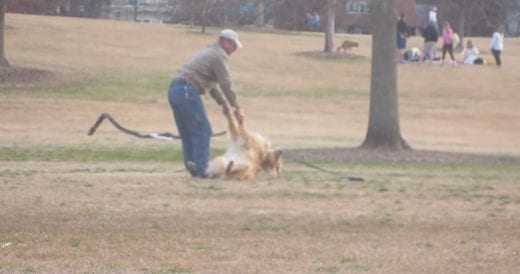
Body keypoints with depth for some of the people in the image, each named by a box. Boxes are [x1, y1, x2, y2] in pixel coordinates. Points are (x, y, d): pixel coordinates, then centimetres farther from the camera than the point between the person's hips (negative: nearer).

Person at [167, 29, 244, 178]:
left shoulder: (208, 51, 26)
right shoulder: (219, 56, -4)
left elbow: (212, 84, 31)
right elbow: (226, 84, -6)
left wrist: (224, 104, 30)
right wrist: (237, 108, 0)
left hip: (174, 89, 10)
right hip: (187, 91, -10)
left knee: (187, 133, 13)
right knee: (202, 131, -5)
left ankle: (191, 166, 13)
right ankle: (201, 169, -8)